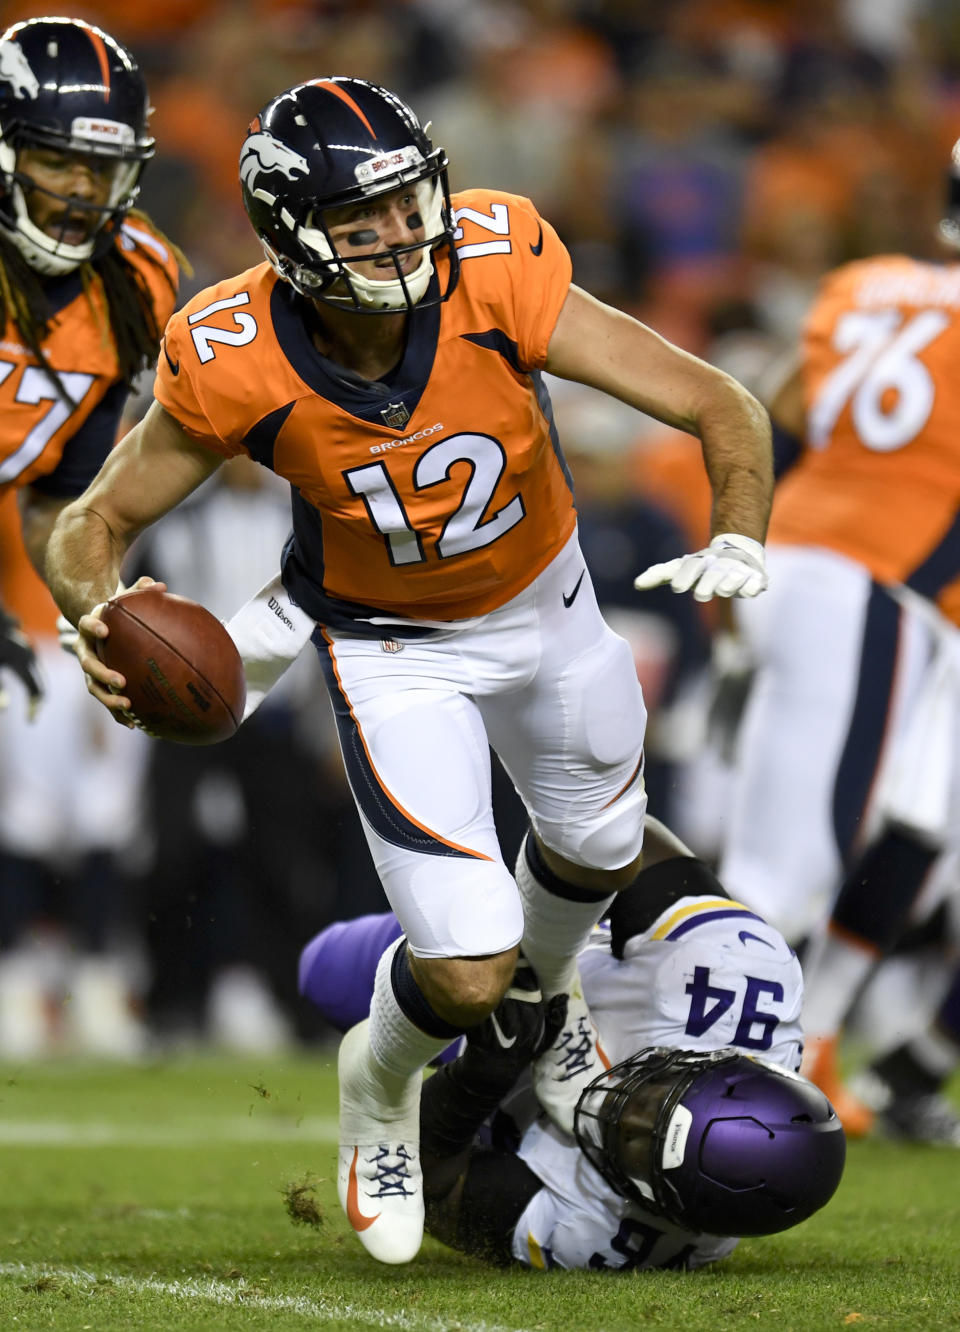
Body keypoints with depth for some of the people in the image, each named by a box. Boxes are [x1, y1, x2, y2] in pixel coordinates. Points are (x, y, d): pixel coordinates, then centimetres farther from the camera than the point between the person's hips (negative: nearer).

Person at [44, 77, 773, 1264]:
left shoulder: (495, 277, -33)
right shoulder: (235, 364, -32)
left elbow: (723, 409, -28)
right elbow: (95, 520, -17)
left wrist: (738, 541, -46)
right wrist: (95, 615, -39)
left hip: (543, 602, 3)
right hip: (392, 651, -3)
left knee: (600, 851, 27)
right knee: (464, 974, -13)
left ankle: (546, 997, 64)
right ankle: (382, 1080, 25)